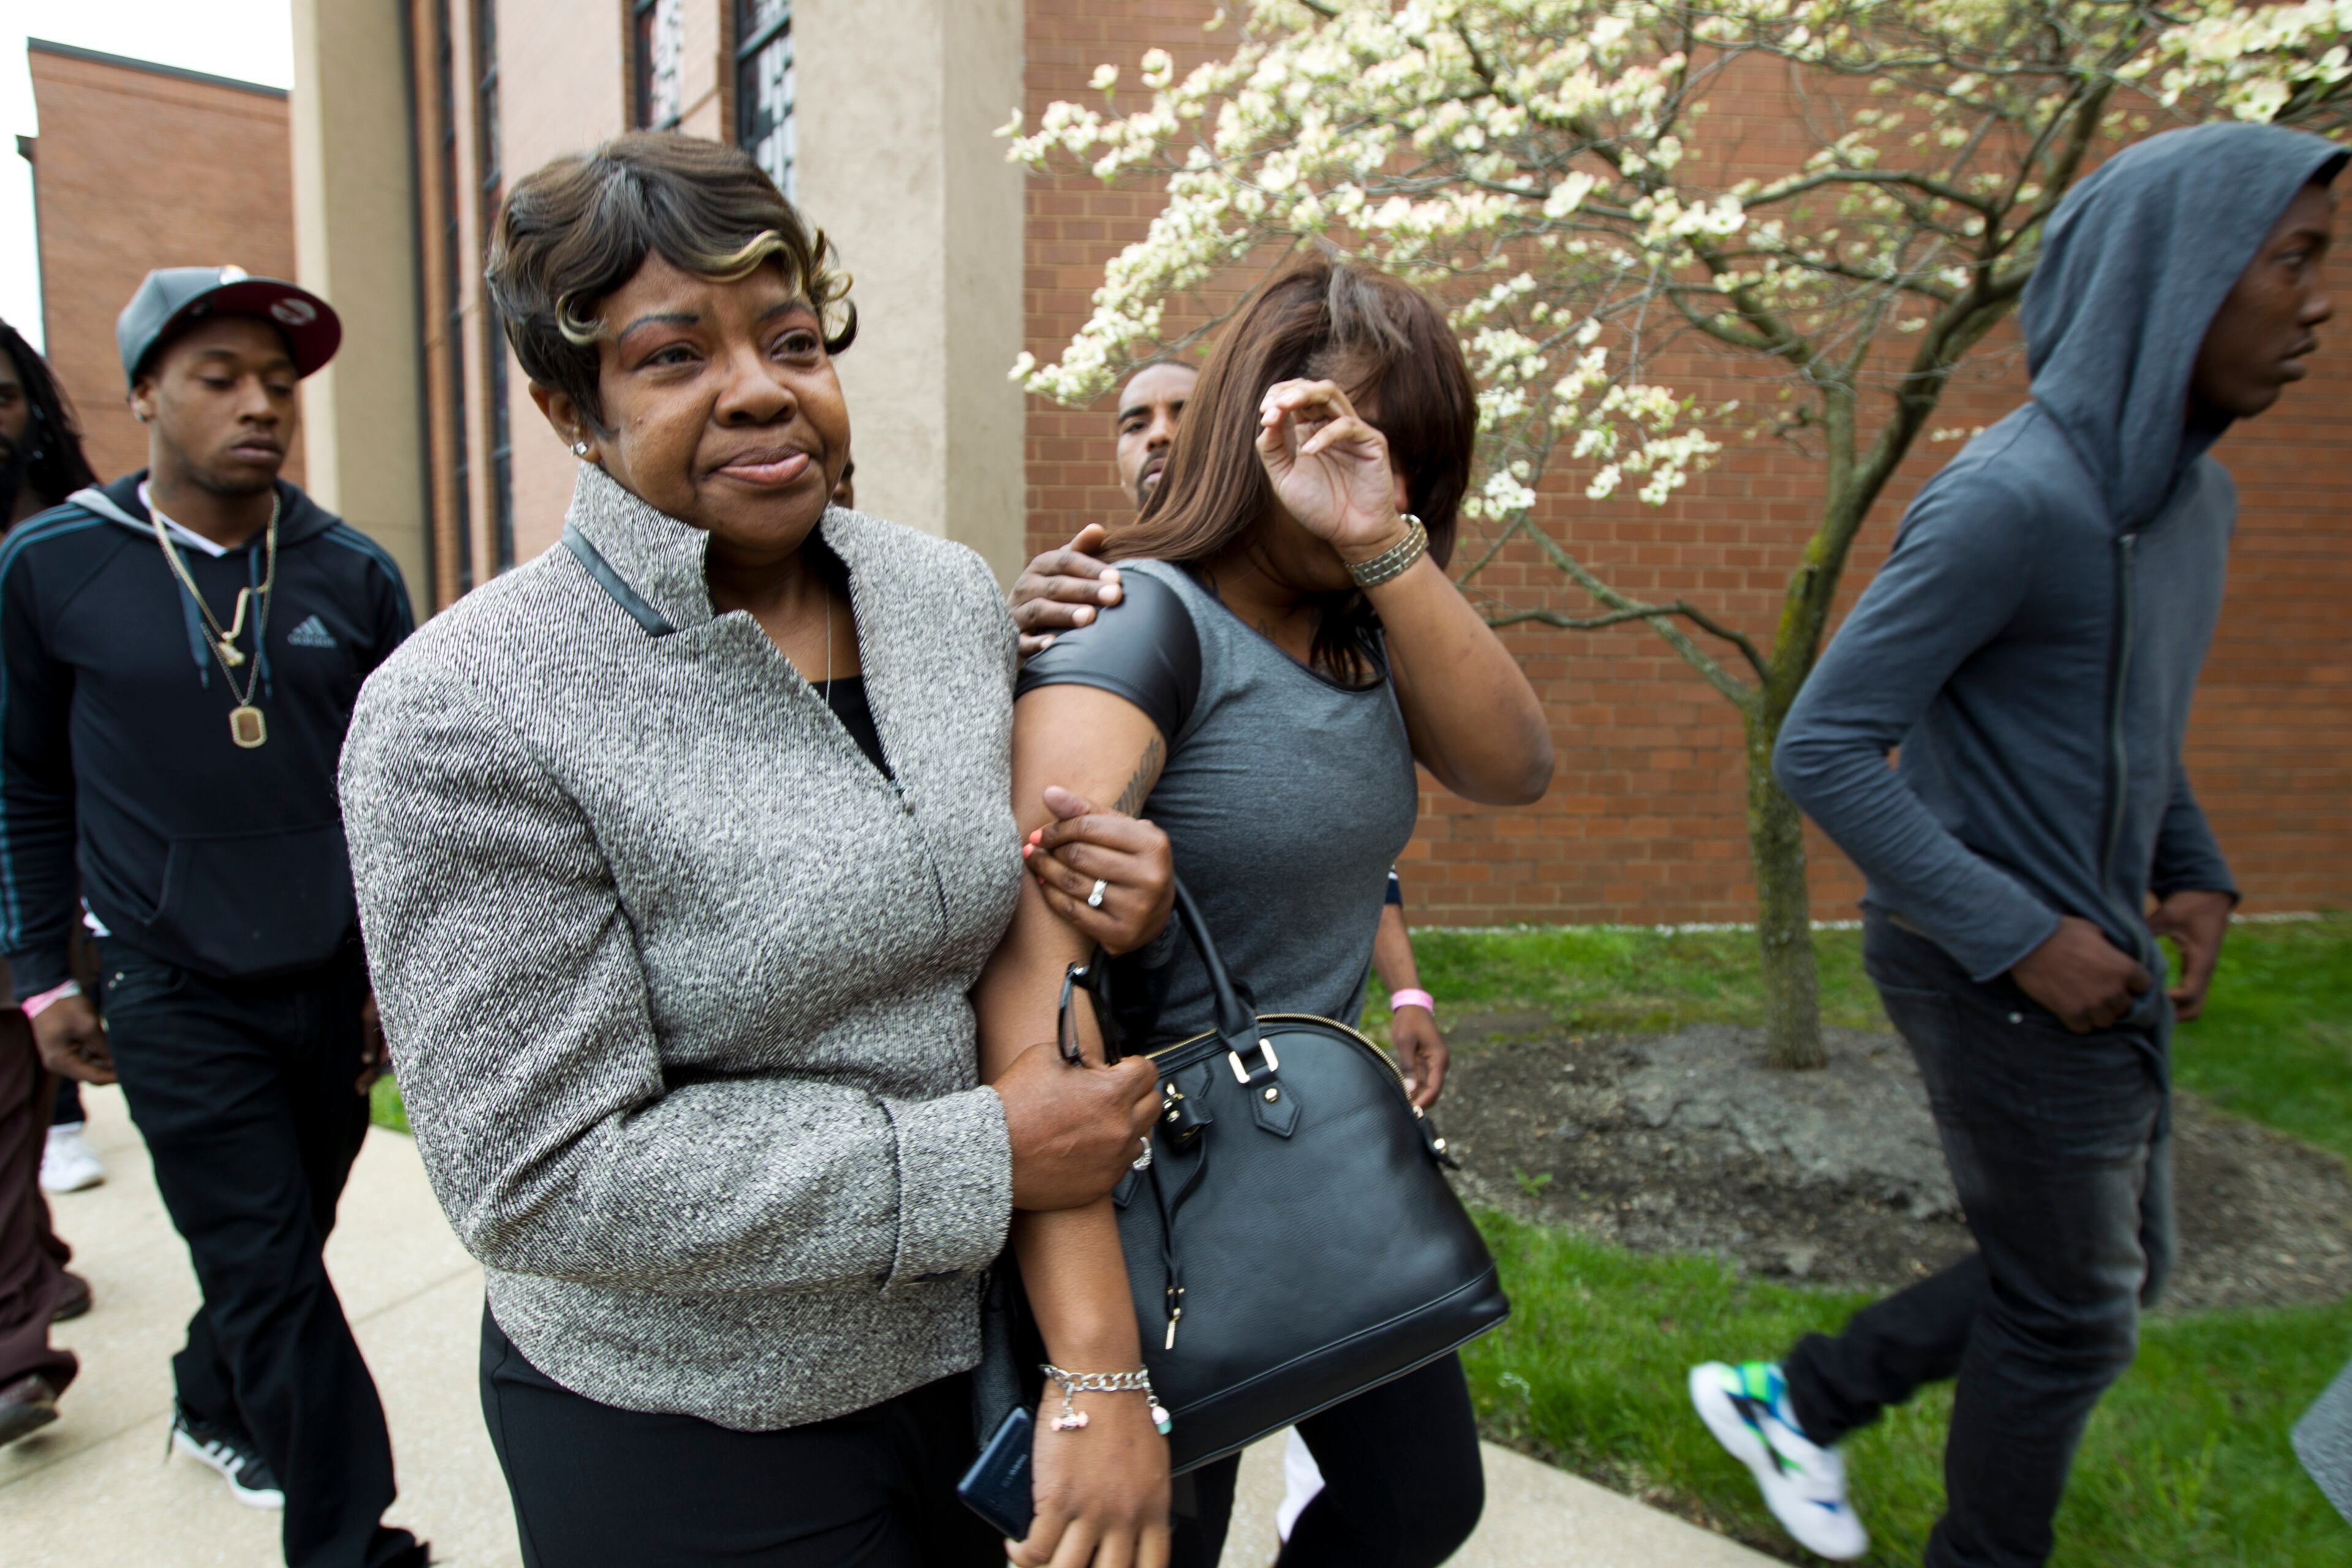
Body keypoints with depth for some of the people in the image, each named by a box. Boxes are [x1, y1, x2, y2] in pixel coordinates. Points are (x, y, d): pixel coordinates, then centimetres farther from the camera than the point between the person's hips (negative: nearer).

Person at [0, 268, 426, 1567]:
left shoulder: (353, 575, 0)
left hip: (340, 984, 3)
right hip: (177, 996, -2)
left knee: (280, 1249, 17)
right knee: (271, 1277, 0)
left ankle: (215, 1412, 46)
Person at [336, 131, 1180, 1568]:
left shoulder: (954, 591, -3)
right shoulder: (467, 717, -20)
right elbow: (539, 1174, -21)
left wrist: (1120, 905, -12)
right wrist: (981, 1162, -22)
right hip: (686, 1443, -5)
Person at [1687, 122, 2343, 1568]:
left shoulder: (2196, 496, 6)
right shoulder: (2012, 499, -23)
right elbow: (1822, 750, -24)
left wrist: (2196, 874, 6)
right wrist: (2021, 937, -22)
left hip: (2096, 962, 9)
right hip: (1999, 976, -9)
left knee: (2115, 1269, 22)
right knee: (2072, 1313, 10)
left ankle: (1794, 1398, 33)